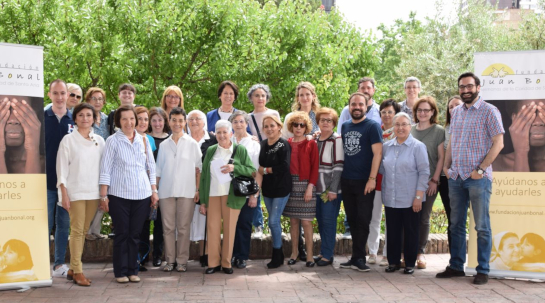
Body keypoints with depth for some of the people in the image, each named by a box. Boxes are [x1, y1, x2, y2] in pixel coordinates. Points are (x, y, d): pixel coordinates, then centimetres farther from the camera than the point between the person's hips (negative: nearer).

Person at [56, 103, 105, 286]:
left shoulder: (99, 141, 9)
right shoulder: (68, 140, -1)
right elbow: (62, 168, -3)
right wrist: (64, 194, -9)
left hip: (94, 192, 4)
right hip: (75, 192, -4)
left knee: (84, 231, 7)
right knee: (77, 230, -5)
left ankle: (73, 269, 16)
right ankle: (77, 271, 1)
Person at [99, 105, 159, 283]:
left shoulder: (143, 141, 10)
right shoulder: (113, 141, 0)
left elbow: (151, 166, 13)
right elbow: (105, 169, -3)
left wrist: (154, 191, 9)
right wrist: (103, 195, -8)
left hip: (142, 195, 3)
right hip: (119, 195, -3)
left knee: (135, 234, 7)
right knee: (122, 234, 2)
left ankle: (132, 270, 17)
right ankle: (121, 272, 11)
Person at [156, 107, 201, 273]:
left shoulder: (192, 144, 4)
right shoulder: (164, 145, 10)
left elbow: (198, 169, 4)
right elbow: (159, 170, 12)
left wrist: (197, 190, -3)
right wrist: (156, 191, 6)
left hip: (186, 191, -2)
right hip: (166, 191, 2)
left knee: (183, 227, 0)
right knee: (168, 227, 4)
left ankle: (182, 261, 8)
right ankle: (170, 260, 12)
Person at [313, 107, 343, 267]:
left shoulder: (337, 140, -6)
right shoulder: (315, 140, 12)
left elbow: (339, 166, -11)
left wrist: (333, 189, -15)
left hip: (331, 189, -6)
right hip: (317, 188, 6)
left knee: (328, 221, -3)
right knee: (321, 221, 10)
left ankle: (327, 255, 4)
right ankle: (325, 252, 19)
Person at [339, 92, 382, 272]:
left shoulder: (372, 126, -6)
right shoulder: (345, 126, 12)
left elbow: (377, 153, -12)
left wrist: (372, 178, -18)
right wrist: (339, 176, 11)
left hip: (364, 182, -6)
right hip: (346, 181, 6)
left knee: (363, 220, -2)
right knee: (352, 220, 10)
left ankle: (358, 258, 3)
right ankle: (358, 256, 18)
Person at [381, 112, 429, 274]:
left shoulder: (418, 146, -5)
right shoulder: (387, 146, 9)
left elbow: (424, 172, -7)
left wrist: (418, 196, -11)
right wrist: (384, 191, 11)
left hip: (410, 200, -4)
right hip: (390, 199, 4)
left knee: (410, 232, 5)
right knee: (392, 231, 8)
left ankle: (410, 263, 16)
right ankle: (393, 261, 20)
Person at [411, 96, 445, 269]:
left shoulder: (438, 131, 0)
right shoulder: (410, 130, 9)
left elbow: (441, 157, -2)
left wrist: (434, 180, -7)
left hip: (429, 182, -2)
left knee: (424, 218, 3)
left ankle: (420, 252, 13)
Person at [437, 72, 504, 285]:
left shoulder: (489, 111, -5)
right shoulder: (456, 112, 13)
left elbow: (498, 143, -9)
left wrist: (480, 169, -14)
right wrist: (446, 166, 8)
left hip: (478, 178, -6)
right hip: (456, 177, 6)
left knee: (482, 226, 1)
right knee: (456, 224, 11)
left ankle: (483, 271, 8)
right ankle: (456, 266, 21)